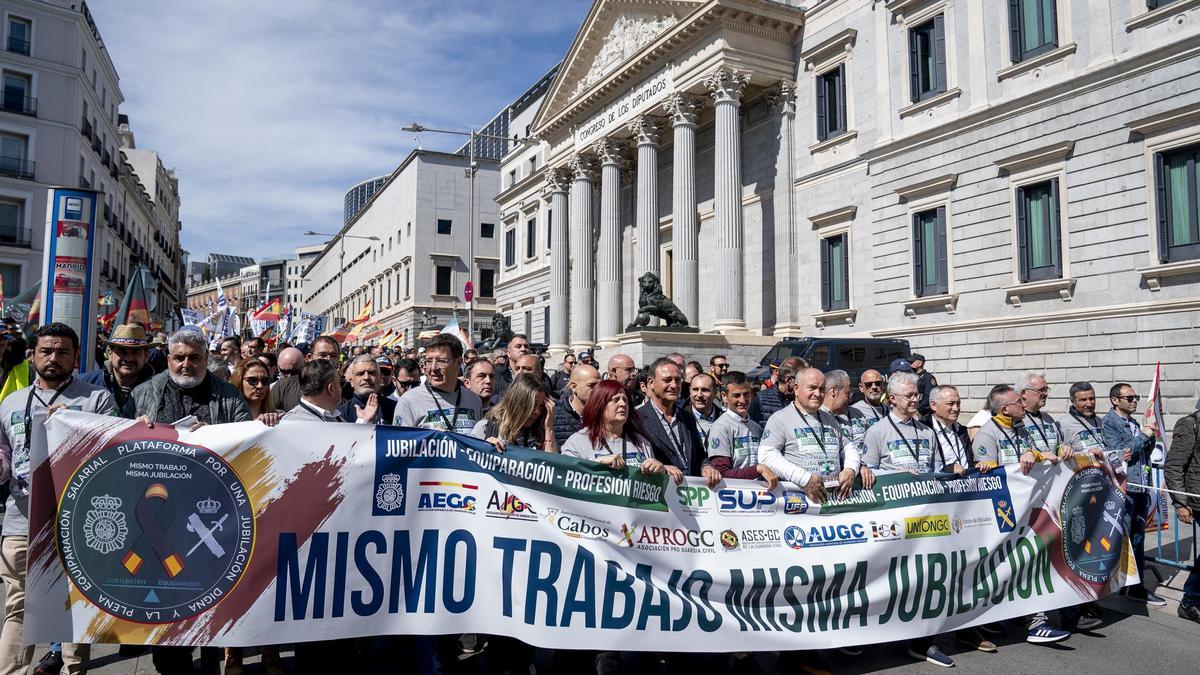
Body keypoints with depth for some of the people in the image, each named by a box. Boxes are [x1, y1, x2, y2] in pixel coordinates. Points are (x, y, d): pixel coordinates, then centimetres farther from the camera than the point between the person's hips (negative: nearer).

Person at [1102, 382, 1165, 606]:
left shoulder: (1135, 424, 17)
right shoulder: (1108, 423, -6)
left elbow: (1146, 452, 20)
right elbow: (1118, 451, -16)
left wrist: (1150, 437, 2)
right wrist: (1143, 435, -9)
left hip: (1141, 488, 8)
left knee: (1138, 539, 12)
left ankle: (1137, 585, 20)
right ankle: (1128, 586, 7)